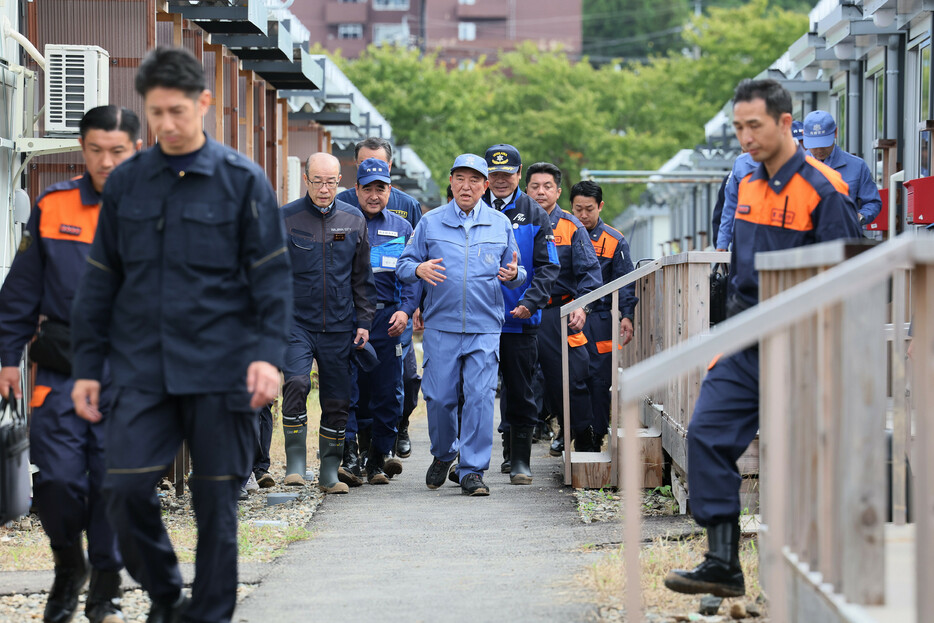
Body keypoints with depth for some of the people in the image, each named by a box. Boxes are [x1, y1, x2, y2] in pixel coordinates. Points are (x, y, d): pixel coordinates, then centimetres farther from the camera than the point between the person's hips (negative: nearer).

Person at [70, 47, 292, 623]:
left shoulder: (243, 181, 0)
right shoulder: (125, 183, 9)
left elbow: (272, 275, -1)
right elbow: (100, 282, 14)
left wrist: (268, 353, -12)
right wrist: (88, 367, 10)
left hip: (220, 373, -2)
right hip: (142, 373, 2)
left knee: (216, 501, 2)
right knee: (126, 490, -8)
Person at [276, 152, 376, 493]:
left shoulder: (353, 219, 6)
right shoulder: (286, 218, -2)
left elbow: (362, 277, 12)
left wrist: (364, 321, 7)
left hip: (339, 326, 3)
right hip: (296, 321, -3)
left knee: (337, 401, 5)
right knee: (296, 383, -23)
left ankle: (329, 472, 17)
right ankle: (295, 462, -14)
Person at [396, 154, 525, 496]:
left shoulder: (500, 224, 11)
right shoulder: (430, 223, 8)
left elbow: (514, 273, 15)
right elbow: (403, 265, 8)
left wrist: (514, 274, -9)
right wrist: (419, 269, -15)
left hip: (485, 328, 0)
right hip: (440, 326, 0)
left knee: (480, 397, -8)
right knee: (439, 397, 0)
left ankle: (472, 471, -3)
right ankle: (443, 455, 26)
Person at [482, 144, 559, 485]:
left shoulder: (534, 215, 5)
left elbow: (547, 266, 0)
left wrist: (531, 301, -15)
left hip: (519, 319, -1)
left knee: (519, 392, 3)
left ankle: (519, 460, 9)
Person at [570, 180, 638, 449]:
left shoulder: (614, 241, 4)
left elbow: (625, 282, 2)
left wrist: (626, 316, -10)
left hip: (599, 319, -1)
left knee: (598, 380, -1)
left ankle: (596, 436, 7)